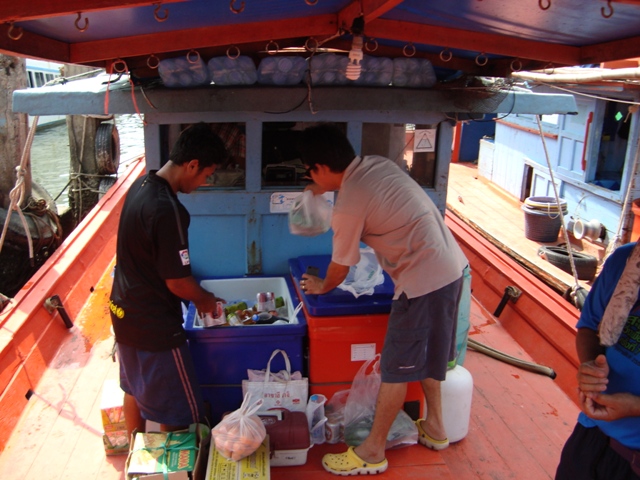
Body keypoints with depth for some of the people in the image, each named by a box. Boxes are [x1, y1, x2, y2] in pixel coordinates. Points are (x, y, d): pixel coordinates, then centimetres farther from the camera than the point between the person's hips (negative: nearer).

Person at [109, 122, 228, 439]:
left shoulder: (141, 185, 0)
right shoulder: (167, 210, -29)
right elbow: (176, 282, -24)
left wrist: (196, 294, 11)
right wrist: (204, 299, -2)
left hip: (123, 309, 10)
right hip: (154, 324, -10)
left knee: (134, 389, 27)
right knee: (177, 413, 7)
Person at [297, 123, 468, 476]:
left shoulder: (348, 206, -19)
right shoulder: (377, 163, 4)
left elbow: (340, 267, -4)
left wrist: (322, 286, 16)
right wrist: (328, 188, 36)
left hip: (423, 281, -9)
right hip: (452, 267, 9)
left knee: (396, 367, 4)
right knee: (427, 354, 24)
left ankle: (373, 452, 19)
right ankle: (435, 428, 40)